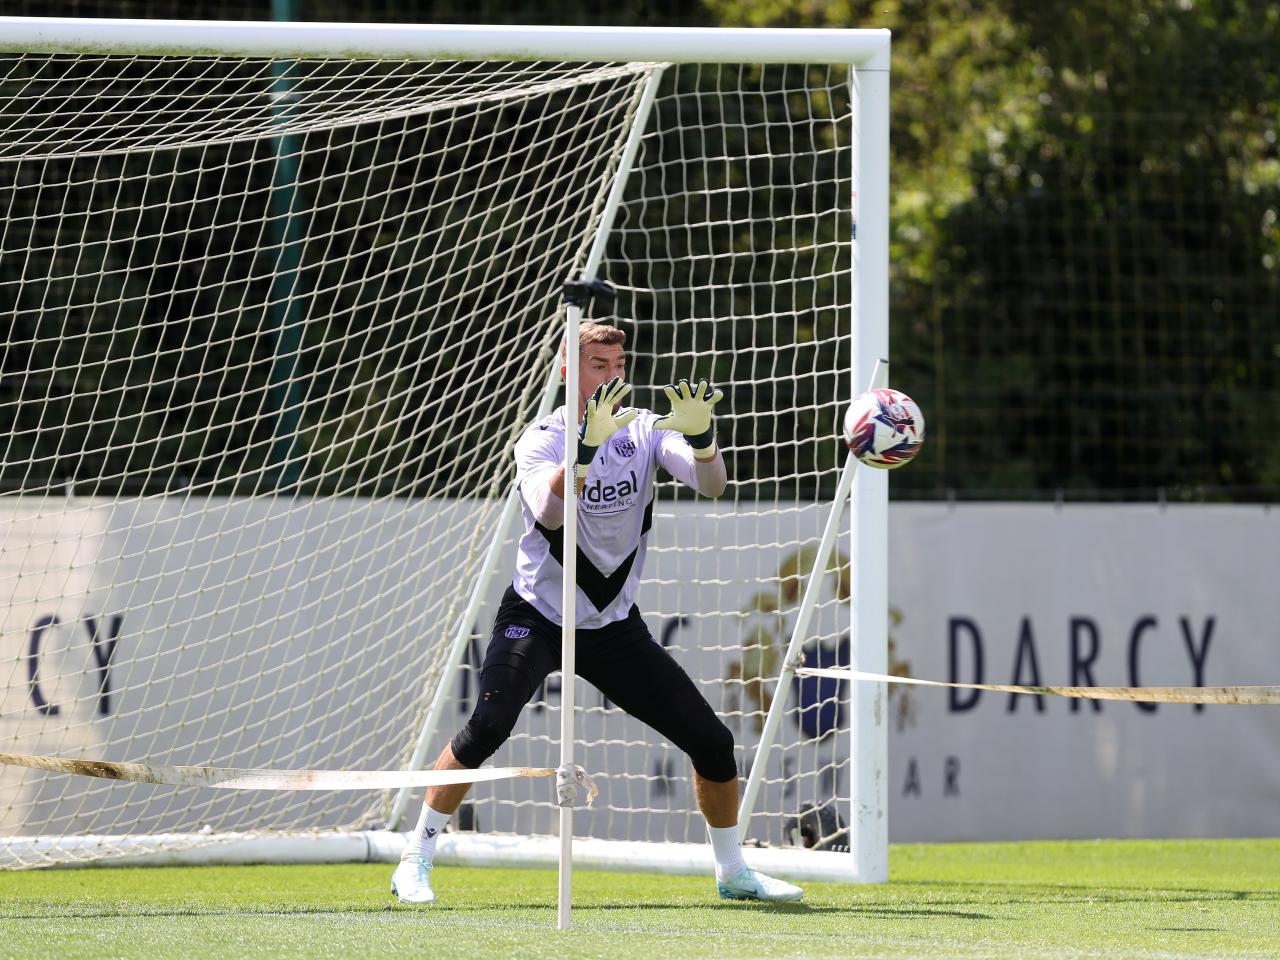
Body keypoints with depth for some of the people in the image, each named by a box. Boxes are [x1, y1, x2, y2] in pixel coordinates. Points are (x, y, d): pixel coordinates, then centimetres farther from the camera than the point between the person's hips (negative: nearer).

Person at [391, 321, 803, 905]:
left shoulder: (644, 430, -1)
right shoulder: (541, 439, -12)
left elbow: (711, 484, -17)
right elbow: (548, 511, -33)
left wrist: (701, 435, -37)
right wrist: (589, 444, -45)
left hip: (616, 628, 4)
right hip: (537, 617, -4)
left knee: (712, 742, 0)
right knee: (487, 727, -27)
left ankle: (733, 873, 21)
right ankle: (415, 862, -16)